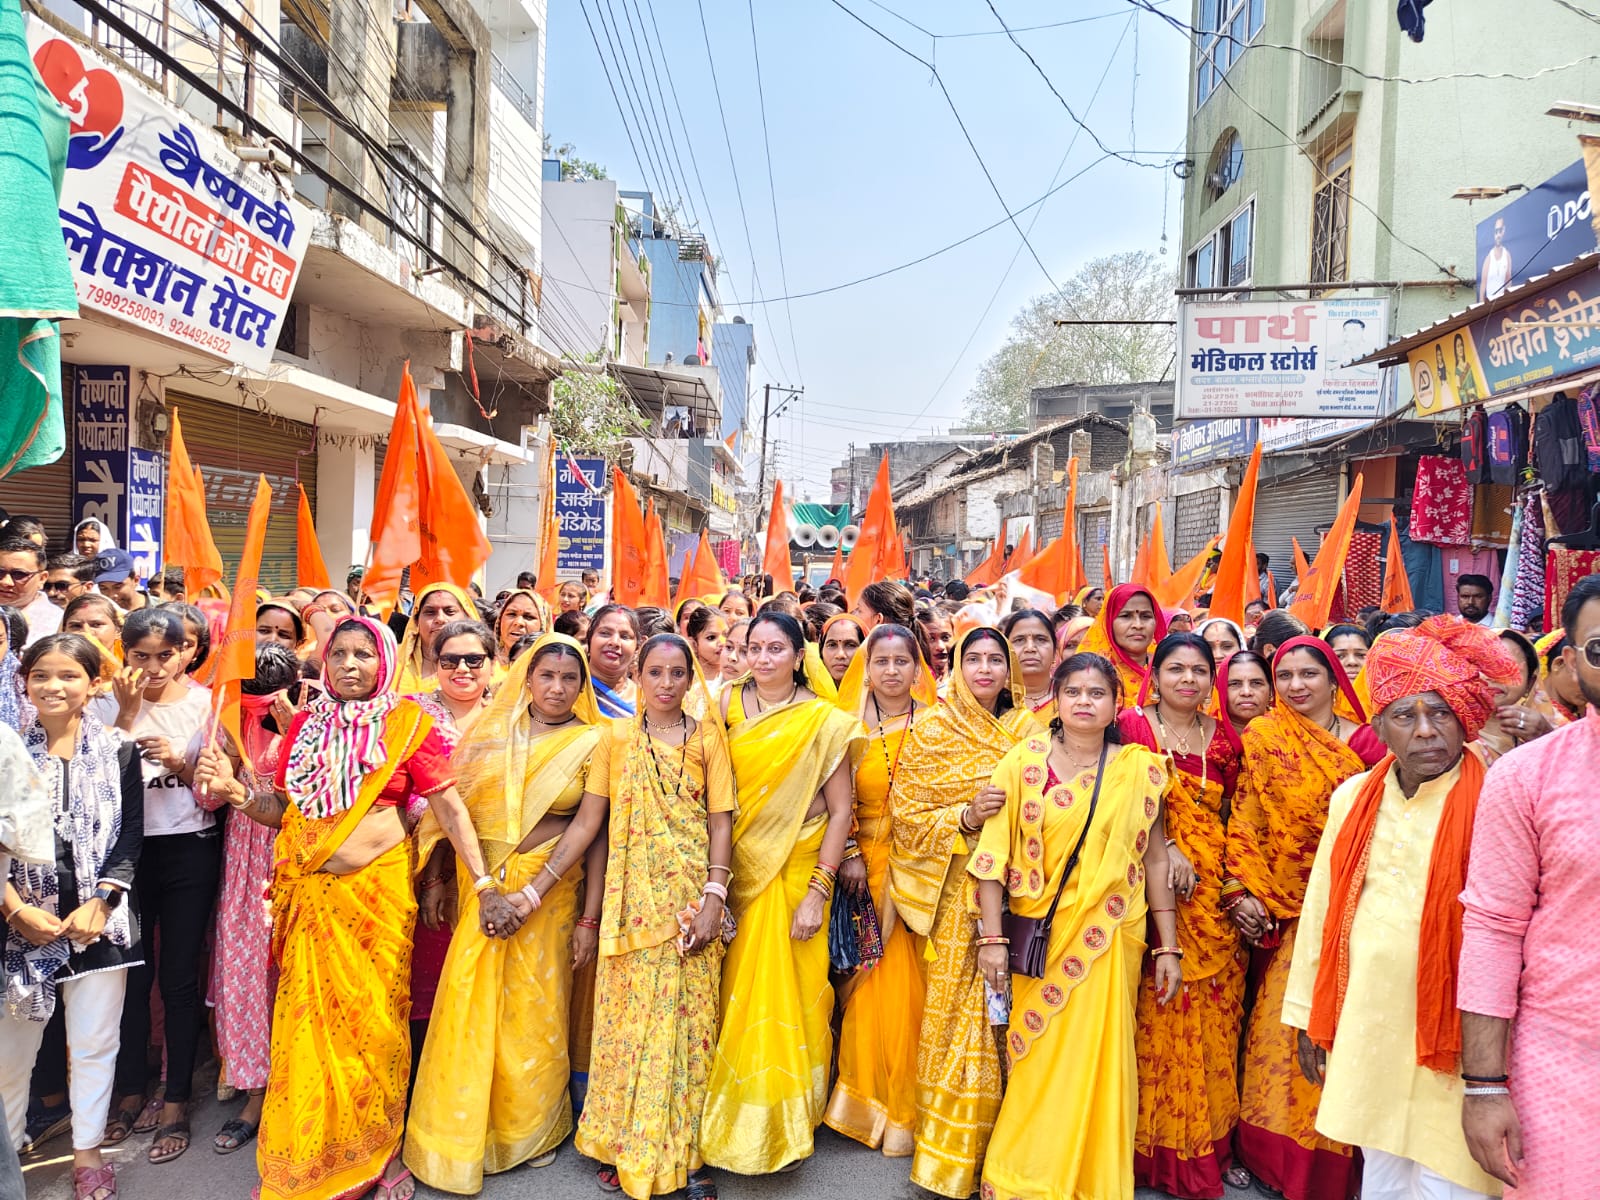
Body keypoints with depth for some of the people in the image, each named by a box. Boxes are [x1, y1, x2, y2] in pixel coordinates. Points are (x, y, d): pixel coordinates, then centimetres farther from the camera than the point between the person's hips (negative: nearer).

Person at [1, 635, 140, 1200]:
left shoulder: (118, 752, 1)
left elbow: (130, 836, 0)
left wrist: (99, 904, -11)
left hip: (99, 919, 0)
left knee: (95, 1042, 9)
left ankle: (88, 1150, 24)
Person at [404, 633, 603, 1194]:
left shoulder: (591, 743, -4)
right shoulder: (490, 730, 3)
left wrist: (588, 918, -11)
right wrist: (435, 877, 3)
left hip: (552, 888, -2)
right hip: (479, 882, 2)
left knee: (534, 1009, 7)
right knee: (470, 1002, 6)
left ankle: (531, 1128, 31)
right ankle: (461, 1133, 28)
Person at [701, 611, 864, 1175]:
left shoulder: (825, 720, -6)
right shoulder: (727, 704, 2)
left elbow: (840, 809, -6)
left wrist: (818, 892, -11)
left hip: (796, 869, -2)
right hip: (736, 865, 3)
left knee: (786, 994, 3)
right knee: (736, 992, 8)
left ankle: (782, 1122, 24)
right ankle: (733, 1123, 28)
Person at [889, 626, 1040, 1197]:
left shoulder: (1028, 732, 7)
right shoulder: (932, 732, 1)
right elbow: (905, 813, -2)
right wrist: (966, 817, -16)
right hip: (954, 888, -2)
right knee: (954, 1005, 0)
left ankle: (990, 1141, 21)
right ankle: (947, 1147, 16)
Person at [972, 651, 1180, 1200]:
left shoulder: (1140, 768, 3)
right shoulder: (1024, 761, -2)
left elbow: (1155, 861, 5)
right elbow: (994, 853, -4)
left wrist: (1167, 948, 4)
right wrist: (992, 938, -9)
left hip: (1109, 941, 1)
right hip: (1040, 939, 0)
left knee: (1099, 1064, 6)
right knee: (1036, 1066, 8)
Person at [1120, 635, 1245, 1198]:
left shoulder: (1223, 738, 10)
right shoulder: (1131, 725, -2)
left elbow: (1233, 816, 15)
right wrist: (1166, 851, -17)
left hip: (1213, 894, 4)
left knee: (1211, 1018, 8)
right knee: (1158, 1015, -1)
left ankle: (1206, 1143, 25)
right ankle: (1156, 1147, 15)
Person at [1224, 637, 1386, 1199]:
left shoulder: (1364, 742, 4)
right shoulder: (1264, 735, -1)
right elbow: (1246, 817, -3)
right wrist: (1243, 890, -9)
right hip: (1290, 910, -1)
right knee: (1287, 1023, 2)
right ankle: (1280, 1153, 18)